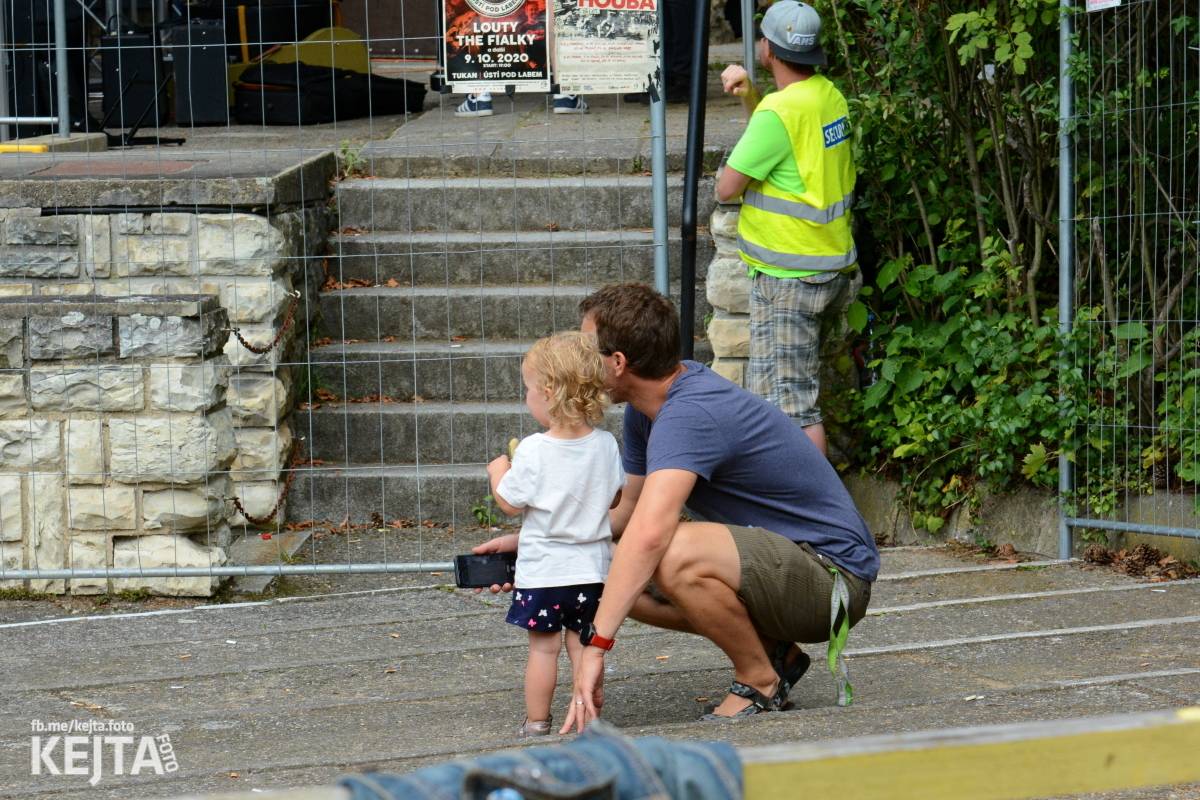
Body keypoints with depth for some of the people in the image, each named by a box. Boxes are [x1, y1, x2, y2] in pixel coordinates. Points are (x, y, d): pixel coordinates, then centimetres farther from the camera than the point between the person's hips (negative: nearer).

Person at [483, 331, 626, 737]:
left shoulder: (533, 450, -16)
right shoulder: (606, 445, -3)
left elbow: (510, 503, -7)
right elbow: (616, 498, 9)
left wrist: (498, 472, 10)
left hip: (542, 571, -4)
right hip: (593, 567, 4)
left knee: (543, 647, 5)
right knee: (584, 644, 11)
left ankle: (536, 722, 12)